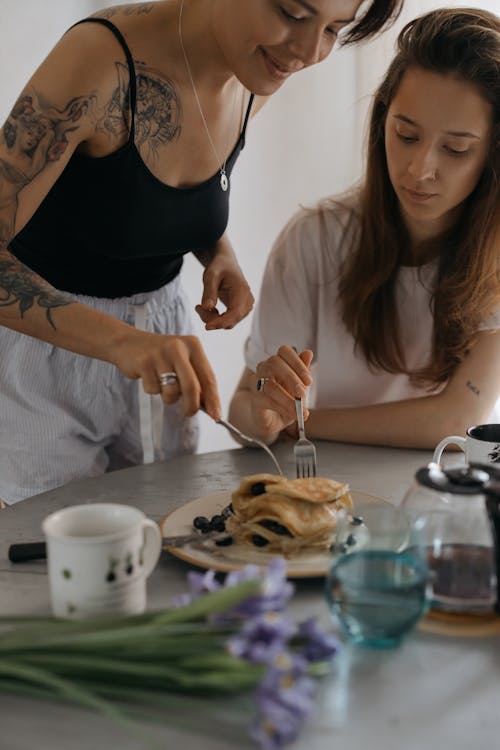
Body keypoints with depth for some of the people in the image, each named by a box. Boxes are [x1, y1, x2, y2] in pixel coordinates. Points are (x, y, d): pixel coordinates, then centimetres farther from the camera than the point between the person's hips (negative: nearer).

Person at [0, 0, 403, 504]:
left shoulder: (258, 81, -6)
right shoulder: (101, 58, -26)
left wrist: (220, 255, -6)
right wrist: (121, 340, -40)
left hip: (158, 340, 6)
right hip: (42, 340, -5)